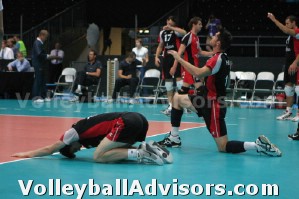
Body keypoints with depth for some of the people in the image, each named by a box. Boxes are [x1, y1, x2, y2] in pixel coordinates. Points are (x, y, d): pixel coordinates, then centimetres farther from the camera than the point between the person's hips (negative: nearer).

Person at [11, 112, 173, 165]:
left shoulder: (74, 132, 8)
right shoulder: (82, 127, 30)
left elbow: (49, 150, 19)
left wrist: (28, 154, 32)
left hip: (126, 123, -9)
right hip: (138, 118, 9)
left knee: (99, 157, -4)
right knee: (114, 152, 21)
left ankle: (139, 154, -16)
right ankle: (147, 148, 3)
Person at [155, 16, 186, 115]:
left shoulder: (176, 31, -6)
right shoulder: (162, 32, 13)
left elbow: (184, 32, -30)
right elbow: (160, 46, 21)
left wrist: (171, 28, -27)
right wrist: (156, 57, 8)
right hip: (166, 57, 6)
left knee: (178, 77, -14)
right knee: (168, 80, 6)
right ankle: (170, 105, 11)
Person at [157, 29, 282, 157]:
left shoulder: (218, 59, -21)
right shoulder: (222, 58, 8)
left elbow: (198, 73, -36)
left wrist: (179, 58, -30)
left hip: (213, 106, -10)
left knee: (223, 147, -8)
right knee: (177, 98, 16)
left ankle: (258, 145, -13)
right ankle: (174, 138, 16)